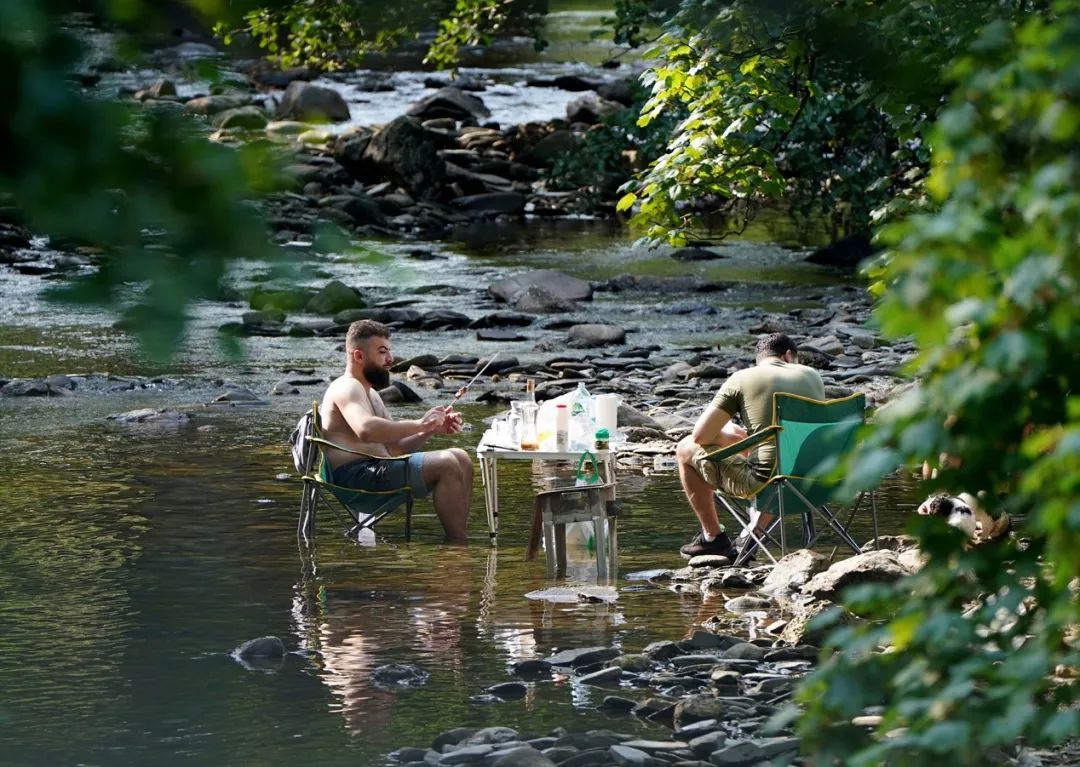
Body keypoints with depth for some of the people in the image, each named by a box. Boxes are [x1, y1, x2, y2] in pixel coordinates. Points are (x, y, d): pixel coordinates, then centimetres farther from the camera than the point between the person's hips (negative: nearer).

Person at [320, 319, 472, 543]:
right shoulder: (346, 388, -6)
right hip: (356, 475, -10)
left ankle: (459, 540, -4)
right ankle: (457, 545, -20)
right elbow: (366, 430, -28)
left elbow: (396, 446, 22)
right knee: (446, 465, -22)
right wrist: (420, 424, -21)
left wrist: (432, 429, 5)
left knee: (460, 458, 5)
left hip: (378, 470, 10)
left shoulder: (371, 394, 27)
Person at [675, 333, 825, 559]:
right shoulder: (812, 376, 13)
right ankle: (757, 532, 32)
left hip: (765, 483, -5)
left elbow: (701, 435, -2)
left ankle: (713, 538, 22)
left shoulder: (742, 379, 1)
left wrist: (730, 437, 20)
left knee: (686, 450, 17)